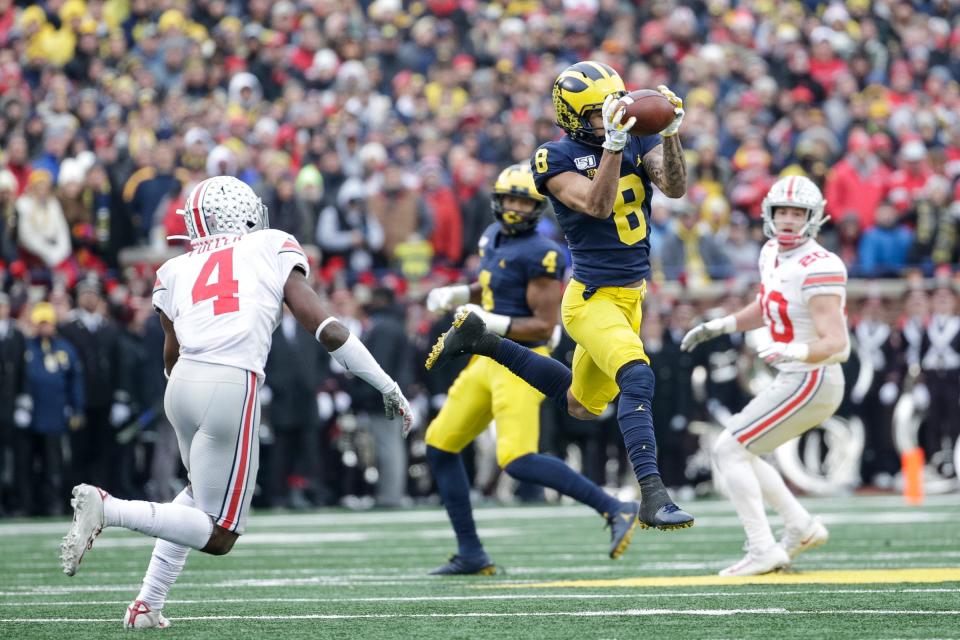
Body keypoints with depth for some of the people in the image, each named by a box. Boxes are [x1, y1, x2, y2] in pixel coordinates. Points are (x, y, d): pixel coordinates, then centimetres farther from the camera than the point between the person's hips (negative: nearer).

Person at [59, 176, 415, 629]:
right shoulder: (273, 249, 10)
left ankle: (148, 604, 20)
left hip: (183, 385, 5)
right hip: (232, 387, -5)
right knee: (218, 537, 3)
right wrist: (388, 388, 9)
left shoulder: (175, 271, 18)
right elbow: (326, 329, 4)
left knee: (202, 493, 31)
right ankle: (106, 508, -17)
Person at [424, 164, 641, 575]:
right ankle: (471, 555, 17)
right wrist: (456, 294, 13)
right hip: (488, 359, 9)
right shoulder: (493, 236, 11)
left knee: (517, 460, -21)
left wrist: (495, 323, -26)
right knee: (440, 447, 11)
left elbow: (545, 325, -17)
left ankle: (616, 510, -16)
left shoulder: (539, 253, -16)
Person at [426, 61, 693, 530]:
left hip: (629, 296, 7)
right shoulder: (557, 159, -11)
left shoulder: (638, 138, 2)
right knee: (637, 377, -30)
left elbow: (674, 187, -11)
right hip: (592, 297, -7)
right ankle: (652, 495, -32)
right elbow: (598, 204, -25)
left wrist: (670, 134, -25)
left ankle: (483, 341, 35)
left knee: (580, 405, 22)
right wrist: (614, 143, -33)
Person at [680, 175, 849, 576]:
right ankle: (802, 528, 18)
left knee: (729, 449, -10)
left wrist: (794, 352, -45)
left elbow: (837, 344, -28)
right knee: (736, 451, 18)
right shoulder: (772, 255, 7)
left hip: (811, 381, -10)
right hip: (793, 380, 10)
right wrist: (718, 327, 18)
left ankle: (763, 551, -11)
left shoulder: (818, 269, -21)